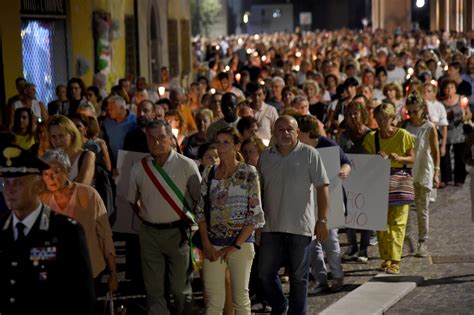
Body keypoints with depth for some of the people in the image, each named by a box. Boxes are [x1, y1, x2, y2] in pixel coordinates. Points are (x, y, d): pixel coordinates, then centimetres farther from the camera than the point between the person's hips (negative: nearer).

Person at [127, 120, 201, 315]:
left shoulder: (187, 165, -7)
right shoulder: (139, 169, 2)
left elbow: (199, 198, -1)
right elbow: (132, 200, 16)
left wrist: (188, 221, -1)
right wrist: (145, 217, 6)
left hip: (178, 231, -2)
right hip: (149, 233, 3)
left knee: (180, 287, 5)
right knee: (153, 289, 6)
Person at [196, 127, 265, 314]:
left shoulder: (248, 173, -4)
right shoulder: (209, 173, 6)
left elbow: (256, 214, -7)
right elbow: (200, 210, 8)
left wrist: (236, 246, -10)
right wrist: (206, 243, -3)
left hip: (241, 244, -3)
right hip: (213, 245, 3)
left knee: (240, 299, 5)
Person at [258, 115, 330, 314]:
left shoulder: (309, 154, -5)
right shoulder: (265, 157, 7)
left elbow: (322, 187, -7)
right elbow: (258, 190, 15)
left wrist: (322, 220, -12)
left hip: (300, 227, -4)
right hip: (271, 226, 4)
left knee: (299, 277, 6)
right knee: (265, 273, 7)